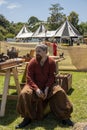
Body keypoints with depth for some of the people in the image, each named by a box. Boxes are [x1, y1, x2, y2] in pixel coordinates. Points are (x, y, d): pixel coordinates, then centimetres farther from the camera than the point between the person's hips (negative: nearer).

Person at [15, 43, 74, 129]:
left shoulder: (51, 62, -7)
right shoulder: (32, 62, -9)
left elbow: (52, 77, -9)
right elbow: (29, 78, -13)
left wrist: (47, 88, -24)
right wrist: (36, 89, -28)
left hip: (48, 85, 1)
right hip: (34, 85, 0)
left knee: (60, 92, -24)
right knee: (24, 94, -28)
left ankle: (64, 117, -7)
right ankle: (27, 118, -9)